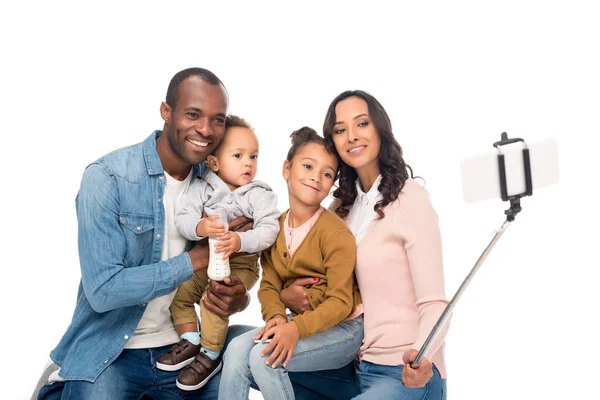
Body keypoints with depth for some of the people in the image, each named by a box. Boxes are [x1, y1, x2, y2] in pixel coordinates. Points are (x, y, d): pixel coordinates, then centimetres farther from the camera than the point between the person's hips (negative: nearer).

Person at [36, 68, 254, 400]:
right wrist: (199, 257, -20)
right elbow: (103, 290, -22)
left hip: (181, 347, 4)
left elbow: (237, 270, 7)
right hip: (108, 352, -4)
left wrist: (238, 298, -17)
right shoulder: (106, 178, -15)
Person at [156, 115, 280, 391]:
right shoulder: (202, 187, -5)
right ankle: (191, 341, 17)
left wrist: (241, 241, -38)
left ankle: (211, 356, -4)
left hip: (240, 264, -5)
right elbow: (182, 218, -15)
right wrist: (199, 228, -38)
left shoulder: (260, 194, -10)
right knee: (176, 290, -1)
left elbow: (269, 230, -21)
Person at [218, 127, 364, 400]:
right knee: (237, 349, -17)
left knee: (264, 356, -25)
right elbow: (269, 285, 3)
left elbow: (340, 302, -18)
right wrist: (276, 316, -19)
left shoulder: (335, 232, -16)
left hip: (341, 329, -6)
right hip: (300, 324, 6)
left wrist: (297, 328, -32)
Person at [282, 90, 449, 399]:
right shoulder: (341, 204, 8)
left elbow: (434, 303, -17)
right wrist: (287, 297, -6)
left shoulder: (410, 198, -12)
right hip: (356, 366, 7)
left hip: (406, 373, -7)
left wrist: (420, 357, -36)